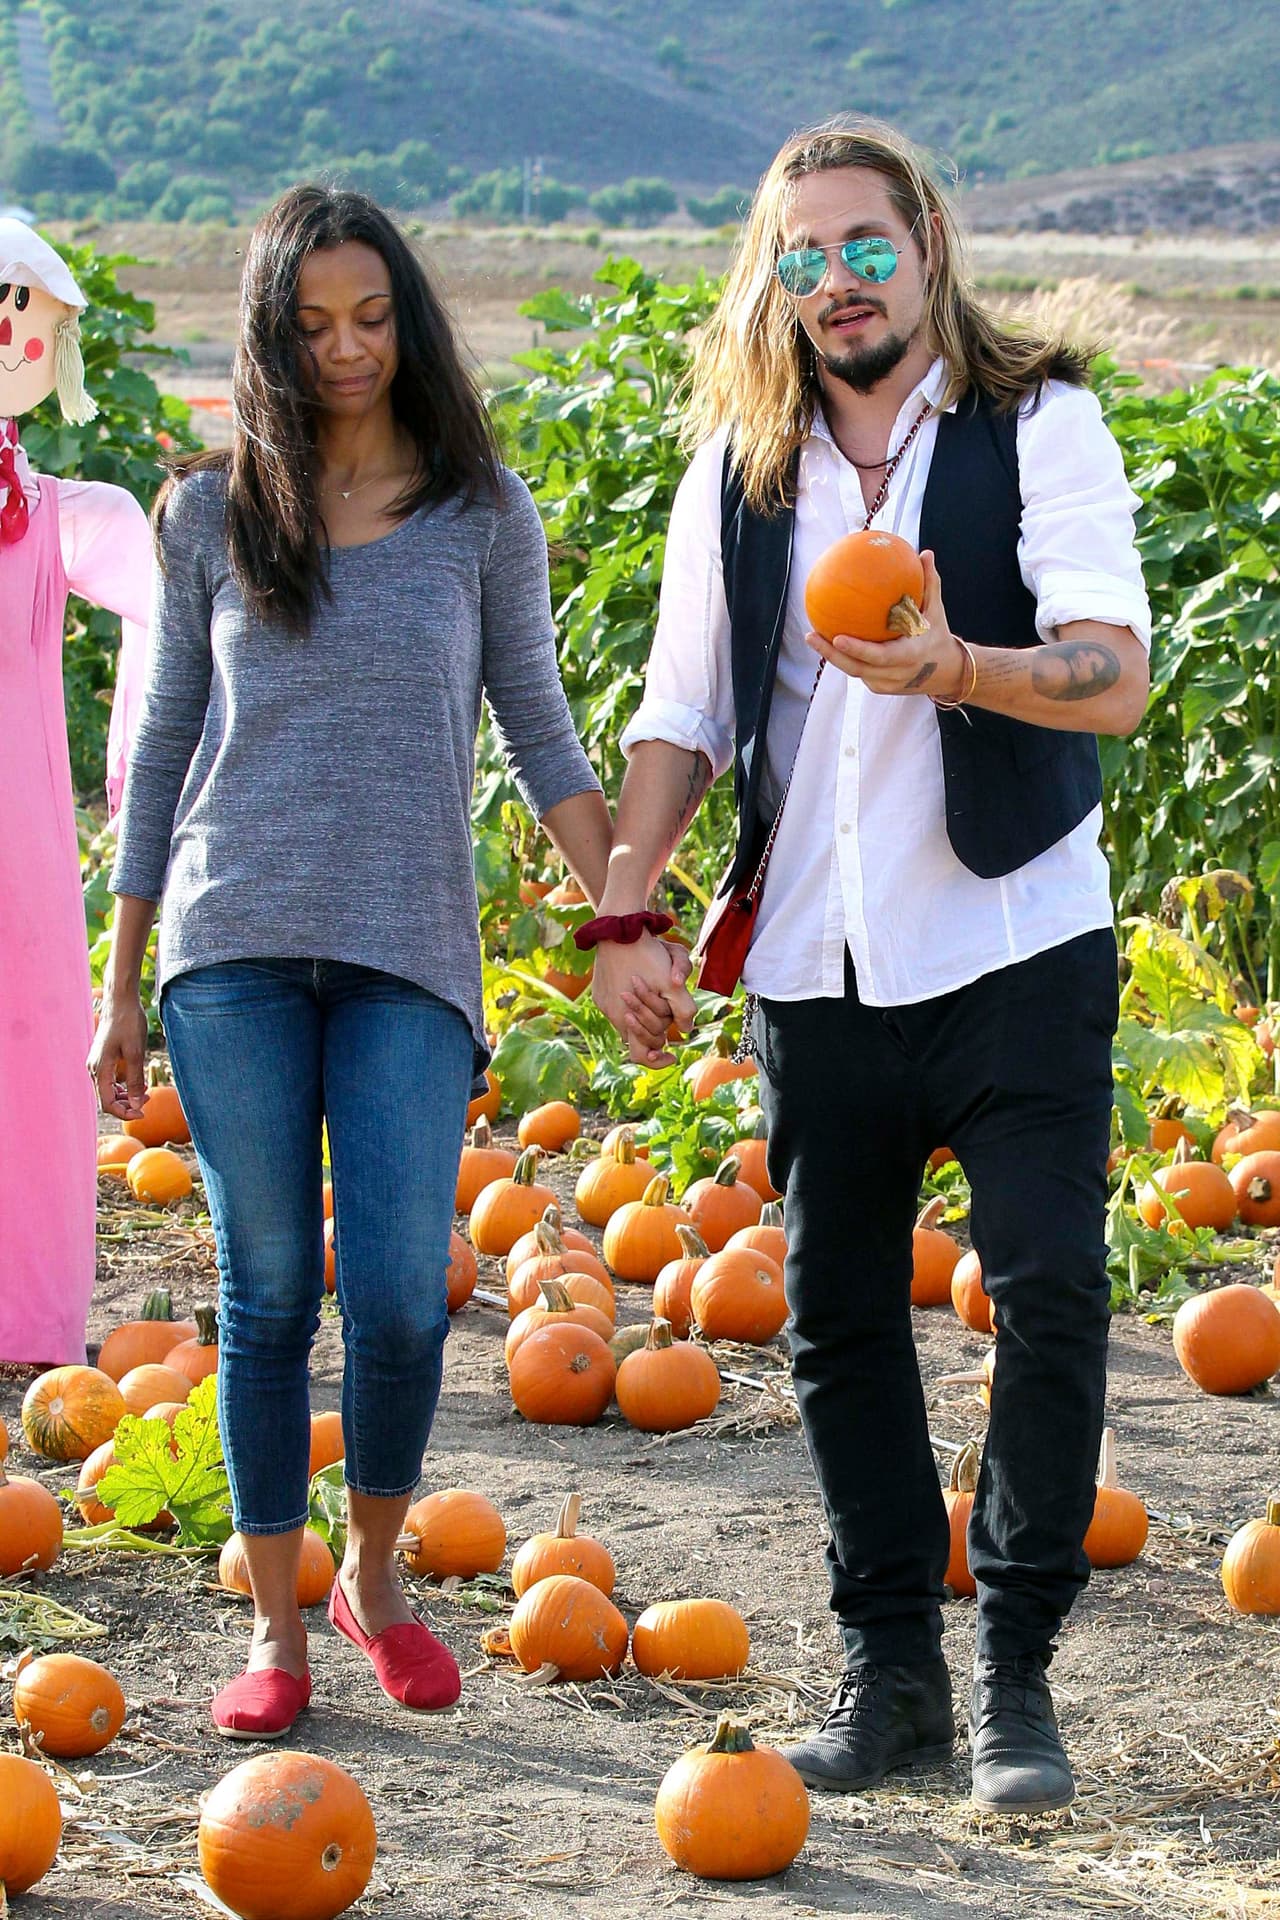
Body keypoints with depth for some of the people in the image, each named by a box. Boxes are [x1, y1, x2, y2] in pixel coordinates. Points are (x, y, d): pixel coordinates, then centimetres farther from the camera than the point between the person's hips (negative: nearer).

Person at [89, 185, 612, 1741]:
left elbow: (539, 736, 10)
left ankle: (375, 1578, 16)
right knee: (269, 1290, 1)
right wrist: (120, 986, 10)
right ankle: (276, 1625, 13)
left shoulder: (482, 512, 6)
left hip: (409, 959, 0)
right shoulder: (212, 511, 7)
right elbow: (163, 748, 11)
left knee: (400, 1295, -8)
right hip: (235, 945, 1)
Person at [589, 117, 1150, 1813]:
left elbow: (1115, 671, -16)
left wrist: (955, 668, -35)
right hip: (815, 964, 4)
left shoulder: (1039, 424, -4)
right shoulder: (737, 466, 9)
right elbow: (683, 708, 13)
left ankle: (1017, 1670, 1)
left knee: (1052, 1293, -10)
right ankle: (891, 1667, 17)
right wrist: (624, 910, 0)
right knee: (839, 1317, 7)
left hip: (1014, 945, -4)